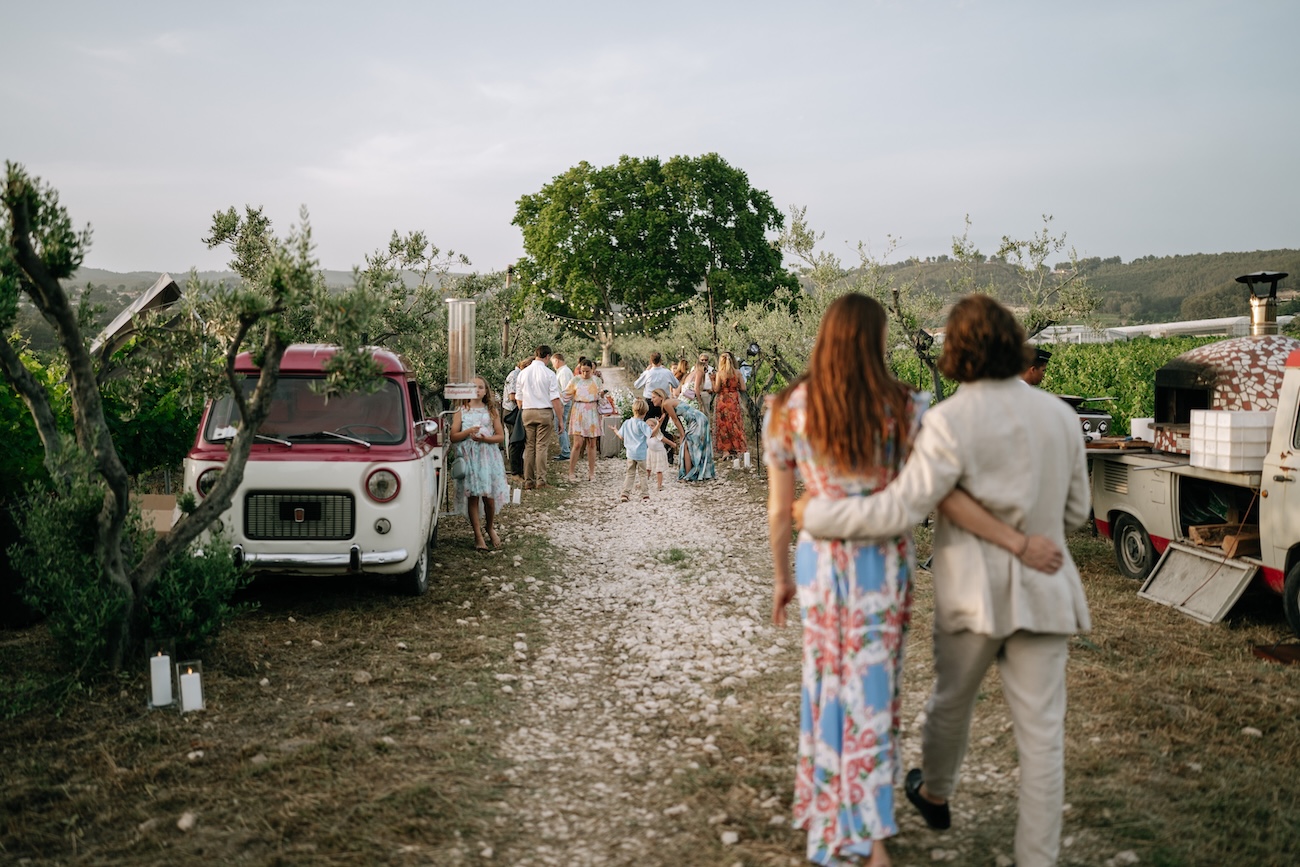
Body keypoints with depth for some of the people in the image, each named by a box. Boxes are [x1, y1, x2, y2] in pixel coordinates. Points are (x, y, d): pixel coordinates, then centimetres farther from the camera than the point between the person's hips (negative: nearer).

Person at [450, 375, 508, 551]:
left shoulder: (491, 411, 9)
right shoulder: (461, 412, 7)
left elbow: (501, 436, 4)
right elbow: (453, 437, 2)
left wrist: (485, 438, -13)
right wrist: (468, 432, -15)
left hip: (488, 457, 0)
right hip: (468, 457, 0)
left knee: (489, 497, -2)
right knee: (472, 496, -2)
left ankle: (490, 528, 24)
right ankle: (478, 535, 7)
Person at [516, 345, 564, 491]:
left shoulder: (523, 373, 5)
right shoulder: (549, 374, -7)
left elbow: (519, 398, 10)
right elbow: (555, 399, -8)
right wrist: (560, 419, -3)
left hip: (527, 412, 3)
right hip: (545, 412, -3)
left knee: (529, 447, 7)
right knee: (542, 447, 1)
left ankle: (528, 481, 9)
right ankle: (540, 480, 1)